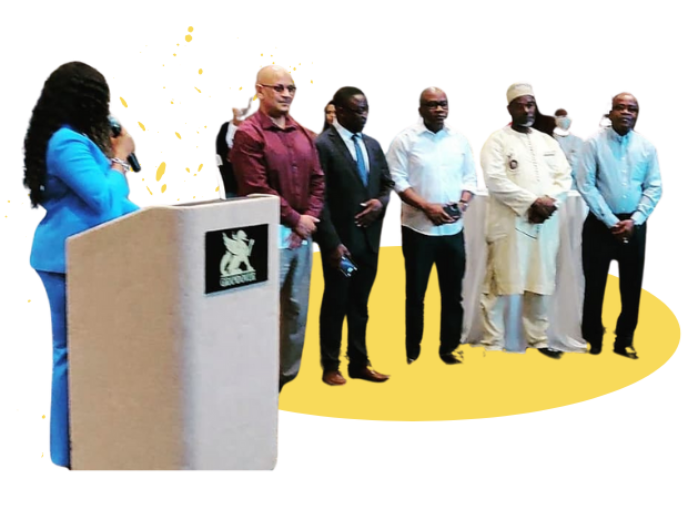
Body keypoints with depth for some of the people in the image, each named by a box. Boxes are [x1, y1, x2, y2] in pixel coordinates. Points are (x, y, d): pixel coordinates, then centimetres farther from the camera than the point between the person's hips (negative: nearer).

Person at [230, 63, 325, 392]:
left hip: (303, 235, 8)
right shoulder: (249, 134, -10)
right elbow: (257, 190, -15)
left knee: (297, 309, 14)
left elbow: (317, 180, 12)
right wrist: (295, 220, -10)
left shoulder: (302, 133, 12)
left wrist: (310, 217, -3)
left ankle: (288, 377, 28)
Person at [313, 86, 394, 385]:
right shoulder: (323, 145, -11)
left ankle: (359, 363, 26)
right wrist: (332, 242, -18)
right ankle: (330, 367, 21)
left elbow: (388, 185, 16)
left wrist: (381, 202, -8)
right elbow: (319, 199, -14)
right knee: (335, 304, 8)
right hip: (341, 241, -6)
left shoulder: (374, 144, 10)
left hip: (369, 238, 6)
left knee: (360, 304, 15)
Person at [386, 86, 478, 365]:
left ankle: (449, 348, 24)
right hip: (418, 228, -3)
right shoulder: (403, 138, -6)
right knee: (415, 293, 7)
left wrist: (462, 203, -10)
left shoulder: (461, 137, 6)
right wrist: (427, 207, -19)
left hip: (453, 229, 4)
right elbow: (398, 181, -10)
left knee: (453, 292, 10)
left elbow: (471, 176, 8)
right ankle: (412, 352, 19)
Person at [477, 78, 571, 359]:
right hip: (508, 223, -5)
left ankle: (539, 340, 19)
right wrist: (531, 202, -15)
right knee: (499, 286, -2)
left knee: (539, 285, 9)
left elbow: (564, 176, 11)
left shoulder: (547, 141, 17)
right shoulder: (496, 139, -1)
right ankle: (493, 344, 5)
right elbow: (493, 179, -13)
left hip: (544, 224, 5)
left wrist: (549, 200, -10)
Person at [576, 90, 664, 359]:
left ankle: (624, 341, 23)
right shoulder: (594, 141, -7)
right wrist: (611, 221, -12)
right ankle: (593, 341, 18)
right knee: (595, 285, 4)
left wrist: (634, 221, -10)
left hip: (635, 226, 3)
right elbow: (586, 185, -10)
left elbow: (655, 187, 1)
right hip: (601, 224, -2)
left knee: (632, 286, 9)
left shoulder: (647, 144, 1)